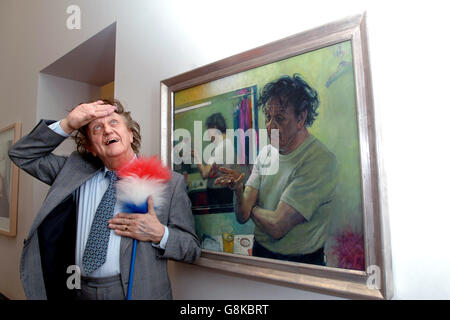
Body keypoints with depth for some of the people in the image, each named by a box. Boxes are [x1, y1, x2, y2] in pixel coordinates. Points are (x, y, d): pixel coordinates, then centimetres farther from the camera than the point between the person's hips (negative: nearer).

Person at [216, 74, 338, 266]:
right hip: (260, 253, 6)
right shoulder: (266, 153, 5)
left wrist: (252, 209, -1)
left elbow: (277, 226, -19)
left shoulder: (320, 160, -17)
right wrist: (238, 190, -17)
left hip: (300, 263, -5)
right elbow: (242, 216, 2)